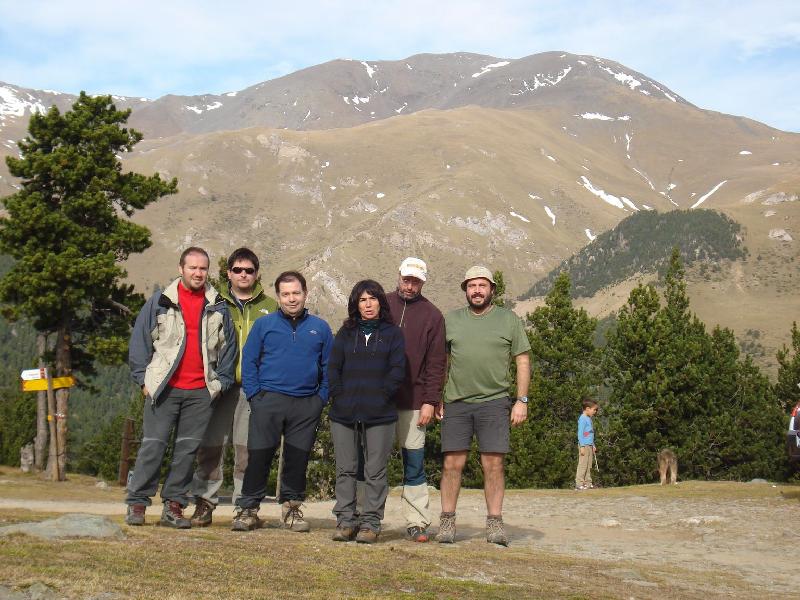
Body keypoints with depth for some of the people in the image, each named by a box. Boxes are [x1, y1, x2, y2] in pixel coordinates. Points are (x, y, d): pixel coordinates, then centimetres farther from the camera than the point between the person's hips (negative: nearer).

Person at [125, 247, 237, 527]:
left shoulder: (218, 307, 10)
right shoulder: (159, 302, 5)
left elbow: (228, 346, 14)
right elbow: (140, 341, 6)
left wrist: (221, 381, 7)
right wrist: (143, 378, 0)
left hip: (201, 392, 2)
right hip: (164, 388, -2)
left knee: (188, 449, 4)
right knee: (153, 446, -3)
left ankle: (174, 506, 11)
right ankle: (137, 503, 5)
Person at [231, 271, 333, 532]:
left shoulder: (320, 328, 10)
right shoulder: (264, 324, 5)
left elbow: (329, 367, 11)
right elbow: (249, 362, 4)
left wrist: (322, 398, 1)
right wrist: (254, 395, -5)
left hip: (307, 405, 2)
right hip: (269, 401, -2)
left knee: (298, 459, 8)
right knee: (258, 456, -3)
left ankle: (291, 507, 21)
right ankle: (247, 509, 6)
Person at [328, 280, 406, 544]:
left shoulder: (392, 334, 6)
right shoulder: (345, 333, 14)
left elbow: (397, 370, -1)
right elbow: (333, 368, 9)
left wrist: (381, 397, -8)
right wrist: (339, 396, -3)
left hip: (379, 415, -2)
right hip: (344, 413, 3)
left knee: (375, 472, -1)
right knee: (345, 470, 5)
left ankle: (370, 523, 5)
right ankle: (346, 521, 12)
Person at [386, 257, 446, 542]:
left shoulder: (431, 315, 5)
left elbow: (436, 363, 2)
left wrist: (430, 401, -6)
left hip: (412, 402, -1)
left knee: (414, 464, 1)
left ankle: (417, 522, 5)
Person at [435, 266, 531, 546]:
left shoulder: (509, 320, 6)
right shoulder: (451, 320, 11)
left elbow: (523, 361, 6)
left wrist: (521, 400, -2)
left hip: (494, 402, -1)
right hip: (456, 402, 1)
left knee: (493, 463, -2)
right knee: (452, 463, -1)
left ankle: (494, 523, 5)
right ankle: (447, 522, 7)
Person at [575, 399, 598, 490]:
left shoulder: (589, 419, 17)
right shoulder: (582, 419, -11)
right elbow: (580, 433, -15)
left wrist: (593, 445, 22)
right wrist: (582, 446, -19)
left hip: (589, 446, 10)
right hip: (584, 446, -10)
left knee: (589, 466, 10)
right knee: (582, 465, -9)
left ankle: (588, 483, 14)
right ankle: (579, 484, -9)